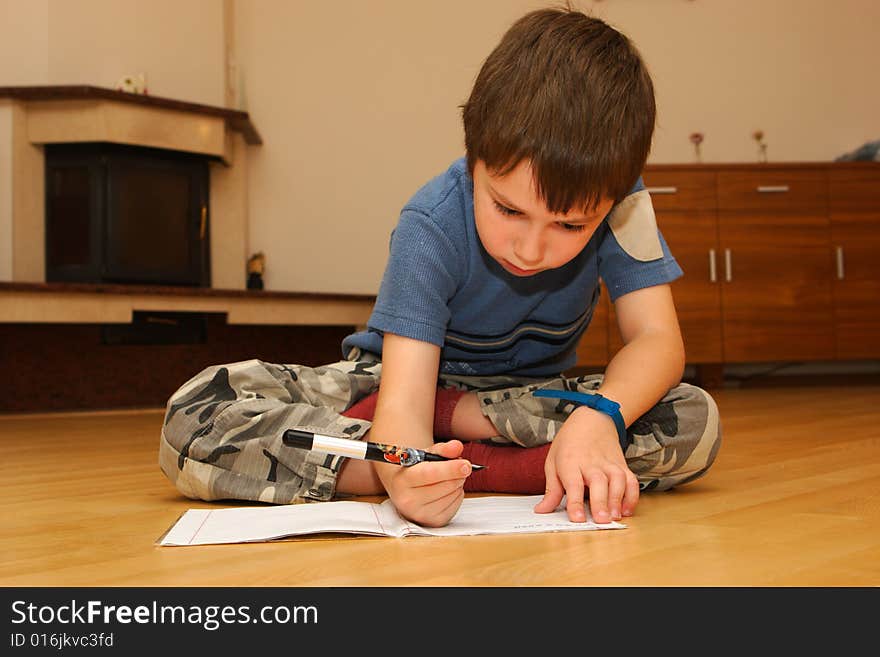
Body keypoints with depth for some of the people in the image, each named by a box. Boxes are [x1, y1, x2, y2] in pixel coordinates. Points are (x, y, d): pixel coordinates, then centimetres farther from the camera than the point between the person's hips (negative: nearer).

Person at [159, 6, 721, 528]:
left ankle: (448, 416, -20)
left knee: (696, 425, -28)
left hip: (530, 397, 3)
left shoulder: (617, 197, -20)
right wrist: (407, 474, -60)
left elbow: (657, 339, -21)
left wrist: (598, 415, -44)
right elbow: (404, 395, -35)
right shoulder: (433, 226, -27)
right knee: (192, 422, -26)